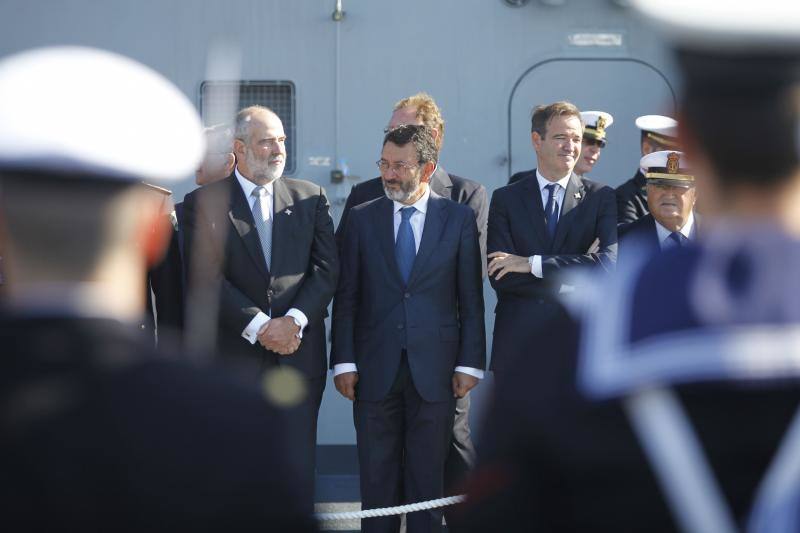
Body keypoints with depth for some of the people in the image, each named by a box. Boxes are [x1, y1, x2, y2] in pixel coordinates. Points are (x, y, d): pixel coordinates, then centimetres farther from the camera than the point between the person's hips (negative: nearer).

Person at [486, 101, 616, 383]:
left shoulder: (601, 198, 5)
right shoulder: (506, 199, 6)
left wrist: (533, 263, -13)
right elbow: (499, 277, -4)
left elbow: (611, 262, -11)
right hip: (518, 347, 1)